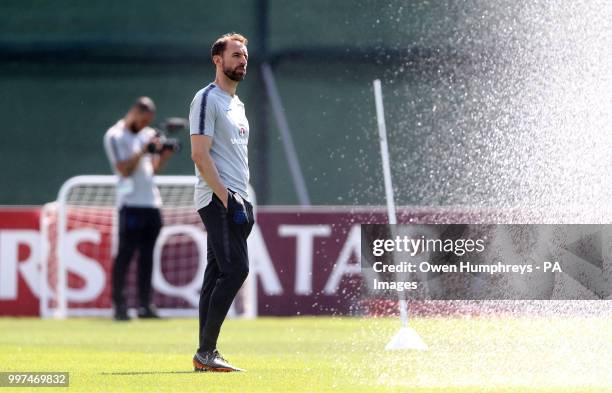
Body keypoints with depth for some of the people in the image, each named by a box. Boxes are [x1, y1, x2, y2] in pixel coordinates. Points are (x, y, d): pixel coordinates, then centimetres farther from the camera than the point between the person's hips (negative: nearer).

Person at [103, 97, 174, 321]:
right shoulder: (115, 136, -4)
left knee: (147, 254, 7)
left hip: (152, 203, 7)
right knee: (125, 254, -8)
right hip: (131, 203, -7)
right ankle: (119, 305, -7)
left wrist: (165, 154, 2)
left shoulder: (148, 135, 18)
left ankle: (144, 305, 10)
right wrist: (143, 151, -16)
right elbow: (125, 170, -12)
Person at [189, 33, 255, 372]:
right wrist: (226, 198, -21)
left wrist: (244, 202, 17)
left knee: (218, 274, 8)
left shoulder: (237, 103, 22)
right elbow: (200, 155, -16)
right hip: (218, 200, -9)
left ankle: (206, 355, 9)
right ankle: (205, 352, -16)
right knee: (235, 269, -17)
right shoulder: (207, 99, -8)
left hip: (236, 200, 9)